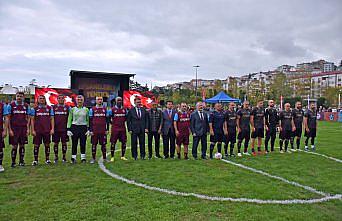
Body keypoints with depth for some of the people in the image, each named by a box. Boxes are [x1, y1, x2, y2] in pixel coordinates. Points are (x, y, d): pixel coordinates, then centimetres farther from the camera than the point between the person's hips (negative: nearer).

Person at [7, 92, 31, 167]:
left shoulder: (26, 106, 8)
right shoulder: (11, 105, -1)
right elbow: (8, 118, -1)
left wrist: (28, 129, 2)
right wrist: (10, 129, -7)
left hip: (23, 128, 3)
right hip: (14, 128, -3)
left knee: (22, 145, 7)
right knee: (14, 146, 0)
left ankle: (21, 161, 16)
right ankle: (13, 162, 11)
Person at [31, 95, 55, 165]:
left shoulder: (49, 108, 6)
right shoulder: (34, 109, 4)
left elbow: (52, 119, 6)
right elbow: (32, 120, 4)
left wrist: (52, 129, -1)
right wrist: (33, 130, -3)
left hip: (47, 130, 1)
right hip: (37, 130, -1)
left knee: (47, 144, 7)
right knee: (36, 145, 3)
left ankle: (47, 159, 17)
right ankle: (35, 160, 12)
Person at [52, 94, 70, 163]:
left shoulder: (67, 107, 6)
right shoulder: (54, 107, 6)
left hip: (64, 129, 0)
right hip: (56, 128, 0)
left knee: (64, 143, 5)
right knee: (56, 143, 5)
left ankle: (64, 156, 15)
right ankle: (56, 157, 16)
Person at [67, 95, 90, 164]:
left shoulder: (86, 110, 8)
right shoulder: (72, 109, 6)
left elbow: (88, 120, 9)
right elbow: (69, 120, 6)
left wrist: (88, 129, 1)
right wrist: (68, 129, -2)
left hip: (83, 128, 0)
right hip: (74, 127, 0)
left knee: (83, 144, 4)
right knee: (74, 144, 2)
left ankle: (83, 158, 14)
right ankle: (73, 158, 11)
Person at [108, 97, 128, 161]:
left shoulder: (124, 109, 9)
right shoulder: (112, 109, -2)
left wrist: (122, 122, 10)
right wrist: (112, 123, 3)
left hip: (123, 128, 4)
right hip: (115, 129, -4)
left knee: (124, 142, 5)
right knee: (113, 143, 0)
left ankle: (123, 156, 18)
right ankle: (112, 157, 11)